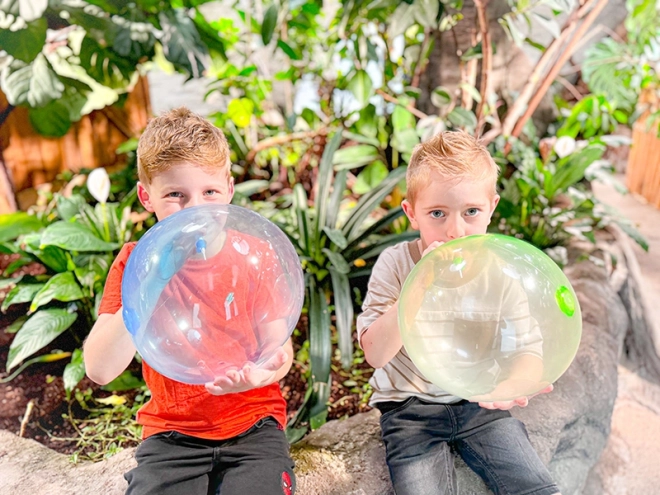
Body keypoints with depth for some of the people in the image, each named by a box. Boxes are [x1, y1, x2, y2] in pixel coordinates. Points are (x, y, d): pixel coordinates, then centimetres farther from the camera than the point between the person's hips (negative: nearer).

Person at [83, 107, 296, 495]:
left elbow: (280, 349, -8)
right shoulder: (135, 260, -3)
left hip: (252, 424, 0)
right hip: (172, 431, 1)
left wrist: (262, 371, -31)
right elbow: (100, 370, -12)